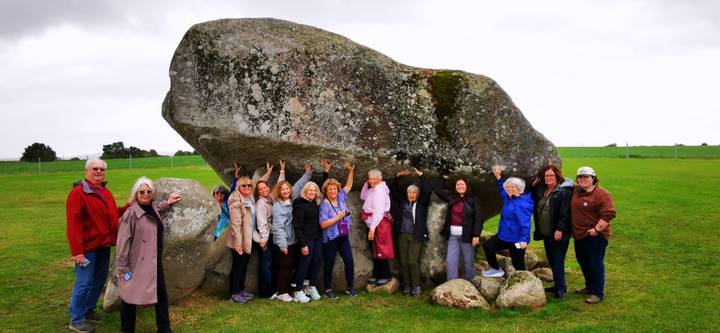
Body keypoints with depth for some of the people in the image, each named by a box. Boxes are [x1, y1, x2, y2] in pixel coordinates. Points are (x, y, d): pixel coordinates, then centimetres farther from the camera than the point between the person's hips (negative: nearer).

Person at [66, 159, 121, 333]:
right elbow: (73, 223, -19)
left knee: (99, 280, 17)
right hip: (88, 247, -8)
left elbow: (114, 214, 19)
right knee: (84, 283, -1)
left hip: (104, 245, 8)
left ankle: (88, 311, 33)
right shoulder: (78, 193, -14)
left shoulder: (105, 192, 13)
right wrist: (77, 251, -23)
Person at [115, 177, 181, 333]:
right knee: (130, 296, 7)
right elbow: (123, 242, -16)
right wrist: (122, 268, -16)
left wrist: (167, 203, 25)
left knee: (161, 294, 11)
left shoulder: (153, 209, 5)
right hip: (136, 263, -7)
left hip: (155, 262, 7)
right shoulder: (131, 213, -16)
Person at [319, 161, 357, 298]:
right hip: (330, 239, -5)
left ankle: (350, 287, 16)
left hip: (343, 237, 5)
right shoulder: (324, 205, -12)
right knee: (329, 265, 4)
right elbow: (323, 224, -19)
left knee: (349, 261, 2)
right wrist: (339, 217, -19)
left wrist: (351, 171, 10)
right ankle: (328, 289, 17)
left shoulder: (341, 198, 5)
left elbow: (349, 185, 17)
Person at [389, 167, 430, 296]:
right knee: (404, 262, 4)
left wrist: (420, 175, -12)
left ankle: (416, 286, 0)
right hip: (402, 236, 3)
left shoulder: (421, 203, 3)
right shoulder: (402, 202, 11)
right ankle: (406, 286, 11)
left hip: (415, 236, -3)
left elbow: (427, 191, -10)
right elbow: (392, 189, 13)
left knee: (413, 261, -9)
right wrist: (397, 176, 2)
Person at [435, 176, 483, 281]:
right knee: (451, 262, -1)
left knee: (468, 262, 5)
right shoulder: (451, 197, 9)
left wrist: (476, 235, -15)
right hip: (453, 235, 4)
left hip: (467, 235, -4)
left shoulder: (473, 199, -3)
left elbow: (478, 218, -9)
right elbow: (437, 190, 19)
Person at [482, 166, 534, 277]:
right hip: (504, 235, 10)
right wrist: (498, 177, 22)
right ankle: (496, 270, 27)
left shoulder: (521, 203, -22)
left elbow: (525, 223, -27)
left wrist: (524, 239, -34)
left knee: (518, 264, -2)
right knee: (487, 246, 15)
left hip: (516, 239, -10)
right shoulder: (508, 198, 7)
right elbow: (501, 190, 30)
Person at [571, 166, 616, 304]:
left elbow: (608, 214, -20)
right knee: (583, 262, 19)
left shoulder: (602, 195, -15)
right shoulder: (576, 191, 7)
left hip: (595, 236, -8)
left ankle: (598, 293, 7)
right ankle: (589, 287, 35)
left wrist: (597, 229, -20)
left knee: (595, 264, -2)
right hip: (579, 235, 8)